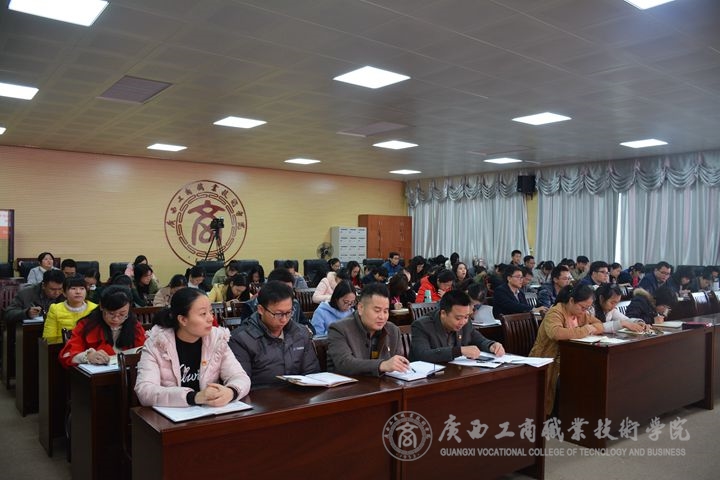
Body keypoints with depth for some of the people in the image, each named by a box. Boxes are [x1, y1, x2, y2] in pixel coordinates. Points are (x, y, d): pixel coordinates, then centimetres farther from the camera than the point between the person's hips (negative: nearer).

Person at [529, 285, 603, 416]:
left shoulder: (581, 312, 9)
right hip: (548, 364, -8)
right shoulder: (555, 312, -18)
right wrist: (584, 330, -25)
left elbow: (600, 326, 10)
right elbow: (557, 333, -37)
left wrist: (588, 329, -13)